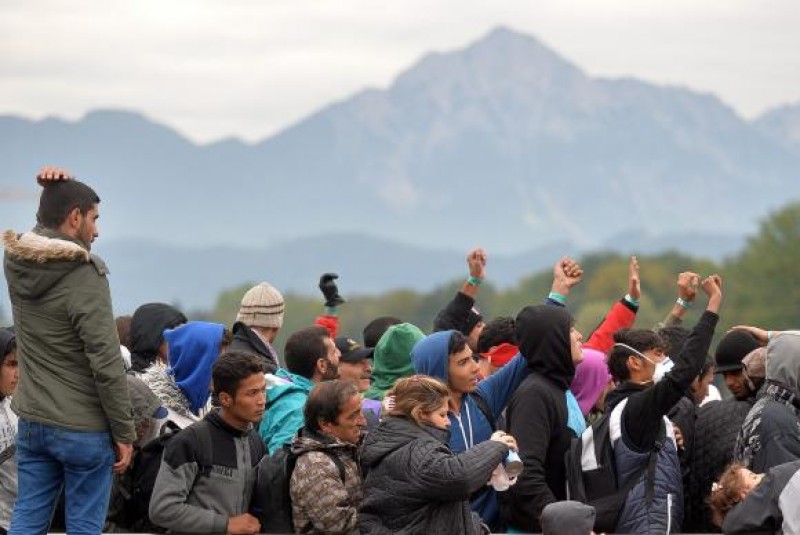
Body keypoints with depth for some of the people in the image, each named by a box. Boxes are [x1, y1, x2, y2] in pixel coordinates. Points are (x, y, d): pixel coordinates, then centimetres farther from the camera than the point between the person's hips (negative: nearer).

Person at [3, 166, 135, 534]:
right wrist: (124, 433, -10)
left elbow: (43, 235, 27)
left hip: (31, 422, 6)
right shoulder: (84, 276, -18)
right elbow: (106, 364, -18)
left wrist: (54, 194, 6)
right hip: (83, 428, -6)